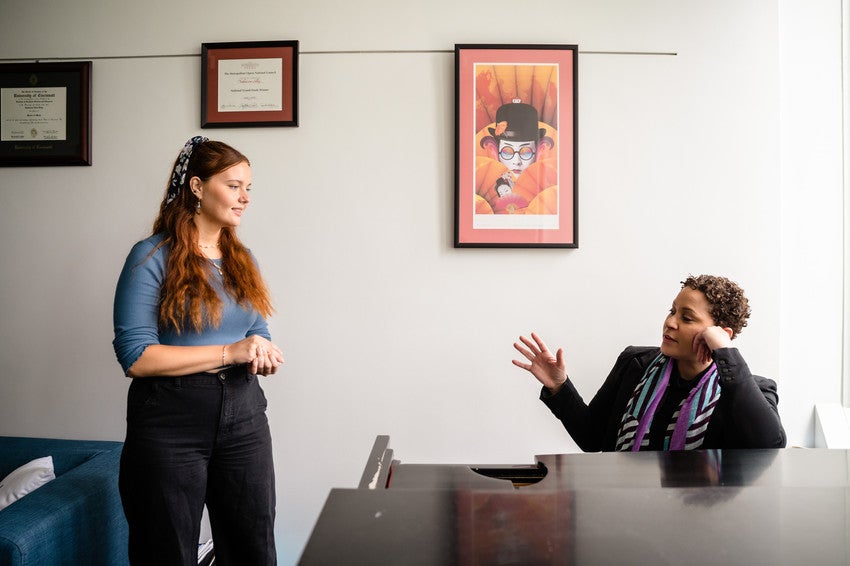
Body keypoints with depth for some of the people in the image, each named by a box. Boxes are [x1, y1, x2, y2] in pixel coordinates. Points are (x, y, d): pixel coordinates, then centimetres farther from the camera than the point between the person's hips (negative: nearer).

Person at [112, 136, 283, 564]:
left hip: (244, 416, 5)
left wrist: (262, 353, -7)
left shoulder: (242, 259, 11)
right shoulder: (152, 257, -8)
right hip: (171, 422, -5)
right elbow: (135, 357, -15)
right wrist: (229, 353, -18)